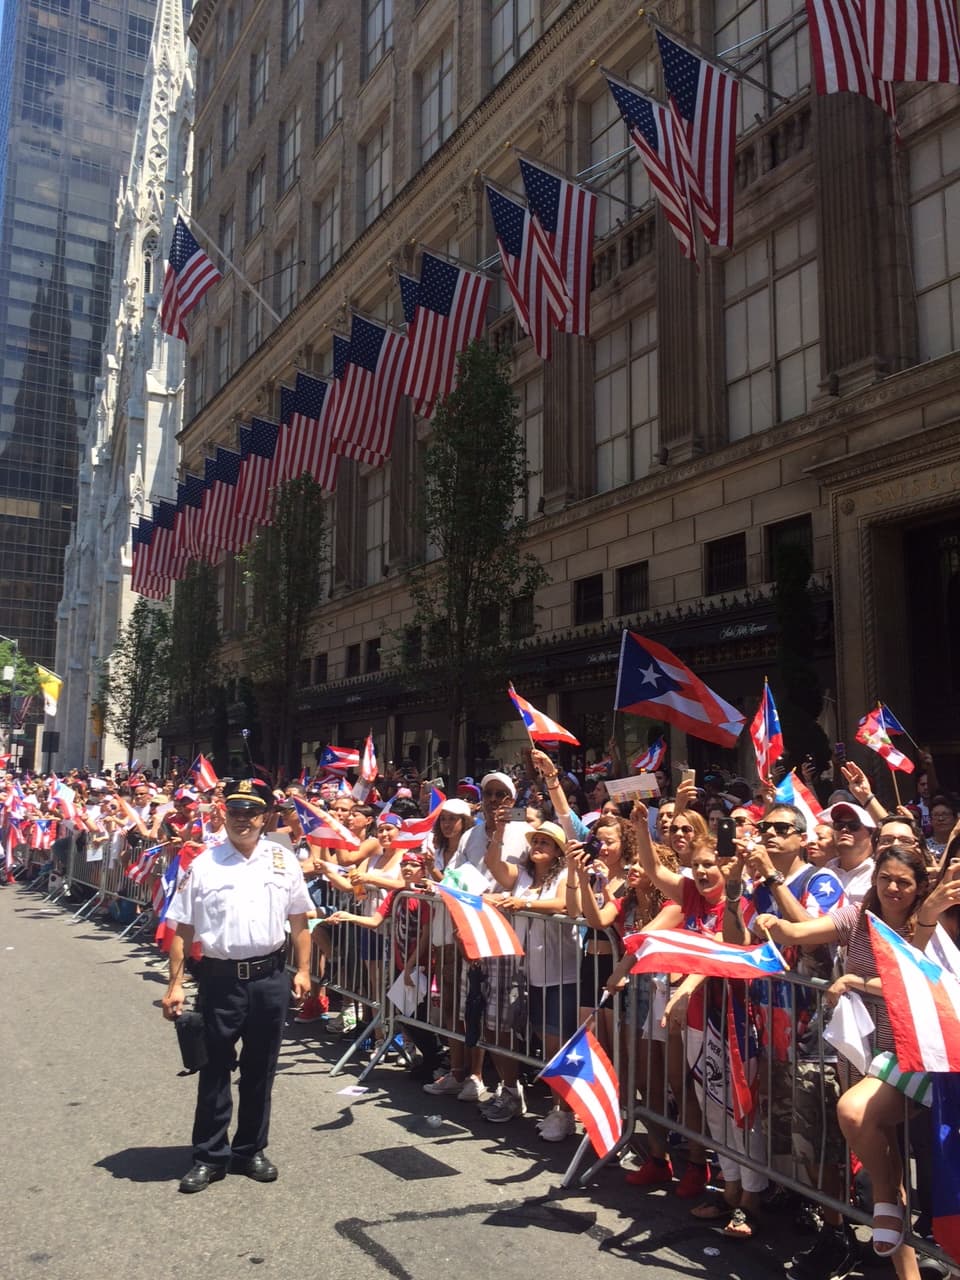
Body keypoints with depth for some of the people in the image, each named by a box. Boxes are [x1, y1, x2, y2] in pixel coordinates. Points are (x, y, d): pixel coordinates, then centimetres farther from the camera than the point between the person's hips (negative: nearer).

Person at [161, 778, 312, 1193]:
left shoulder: (283, 861, 3)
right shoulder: (203, 865, -2)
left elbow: (299, 922, 8)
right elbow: (182, 930, -1)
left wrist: (303, 970, 4)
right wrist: (175, 985, -5)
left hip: (270, 979, 2)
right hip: (220, 979, -2)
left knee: (260, 1070, 14)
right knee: (215, 1070, 8)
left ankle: (250, 1150, 30)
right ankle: (210, 1156, 24)